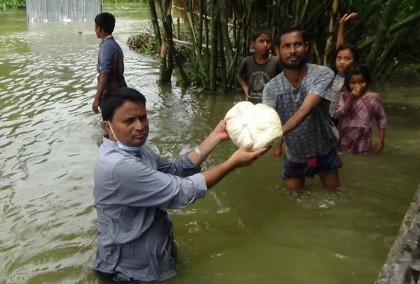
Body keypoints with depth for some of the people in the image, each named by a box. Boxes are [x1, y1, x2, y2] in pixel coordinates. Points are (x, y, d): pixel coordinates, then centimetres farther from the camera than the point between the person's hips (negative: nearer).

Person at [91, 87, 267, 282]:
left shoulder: (134, 148, -1)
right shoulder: (118, 166, -33)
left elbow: (175, 171, -4)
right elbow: (182, 192, -29)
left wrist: (215, 137, -8)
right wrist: (233, 163, -23)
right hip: (132, 268, -8)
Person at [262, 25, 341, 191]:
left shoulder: (323, 74, -26)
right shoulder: (271, 88, -19)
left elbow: (304, 110, -39)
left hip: (324, 149, -1)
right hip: (294, 153, 1)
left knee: (333, 192, 18)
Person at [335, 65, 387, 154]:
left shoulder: (373, 98, -6)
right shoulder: (344, 96, 0)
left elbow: (381, 119, -1)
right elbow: (338, 114, -12)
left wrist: (381, 139, -3)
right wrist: (351, 99, -17)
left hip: (362, 143, -2)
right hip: (344, 141, 2)